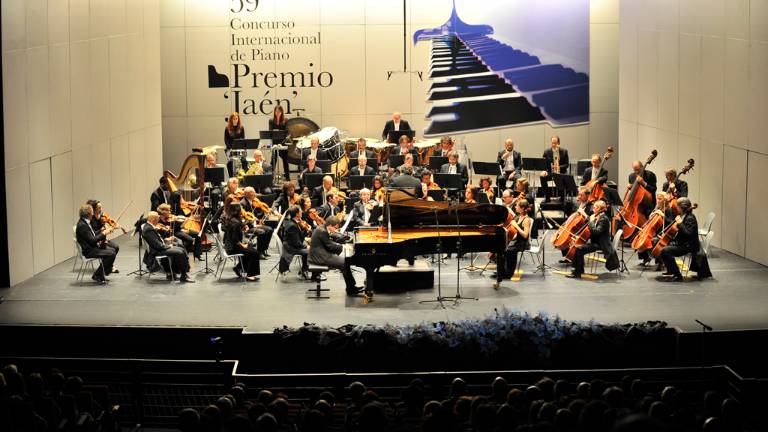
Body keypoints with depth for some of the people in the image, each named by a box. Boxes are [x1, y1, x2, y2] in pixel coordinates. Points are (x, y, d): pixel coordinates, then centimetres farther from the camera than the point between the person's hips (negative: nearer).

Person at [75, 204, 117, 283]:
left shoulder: (85, 222, 11)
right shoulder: (82, 225, -21)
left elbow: (93, 235, 18)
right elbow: (92, 240, -24)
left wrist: (103, 231, 3)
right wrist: (103, 233, -17)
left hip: (93, 247, 10)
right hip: (88, 251, -10)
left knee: (112, 250, 11)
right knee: (111, 254, -19)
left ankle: (103, 273, 15)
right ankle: (97, 276, -9)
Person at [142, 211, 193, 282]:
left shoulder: (150, 227, 11)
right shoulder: (148, 229, -22)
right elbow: (157, 245, -24)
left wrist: (166, 240, 7)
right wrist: (168, 246, -11)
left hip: (160, 248, 11)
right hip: (156, 252, -11)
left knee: (183, 251, 5)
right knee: (179, 253, -20)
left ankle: (171, 273, 8)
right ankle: (183, 276, -12)